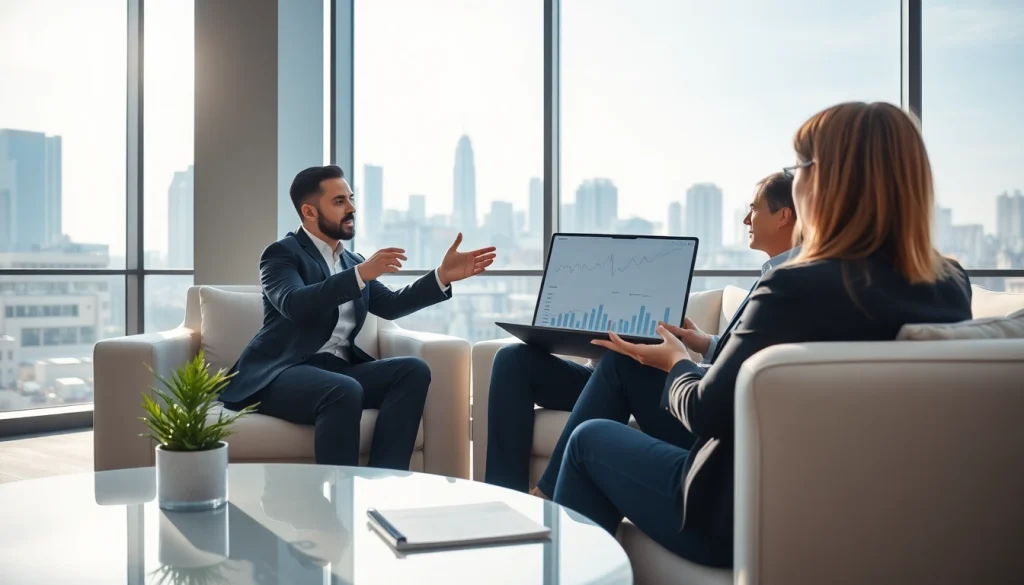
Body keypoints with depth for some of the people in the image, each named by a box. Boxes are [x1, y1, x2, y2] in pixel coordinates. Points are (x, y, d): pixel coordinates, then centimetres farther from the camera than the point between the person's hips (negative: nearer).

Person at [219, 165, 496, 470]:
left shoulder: (351, 260, 20)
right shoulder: (282, 253, -2)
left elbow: (390, 305, 10)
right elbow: (293, 305, -22)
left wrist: (443, 275, -1)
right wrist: (361, 274, -30)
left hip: (339, 369, 7)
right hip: (282, 373, -7)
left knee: (414, 371, -16)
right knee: (345, 391, -36)